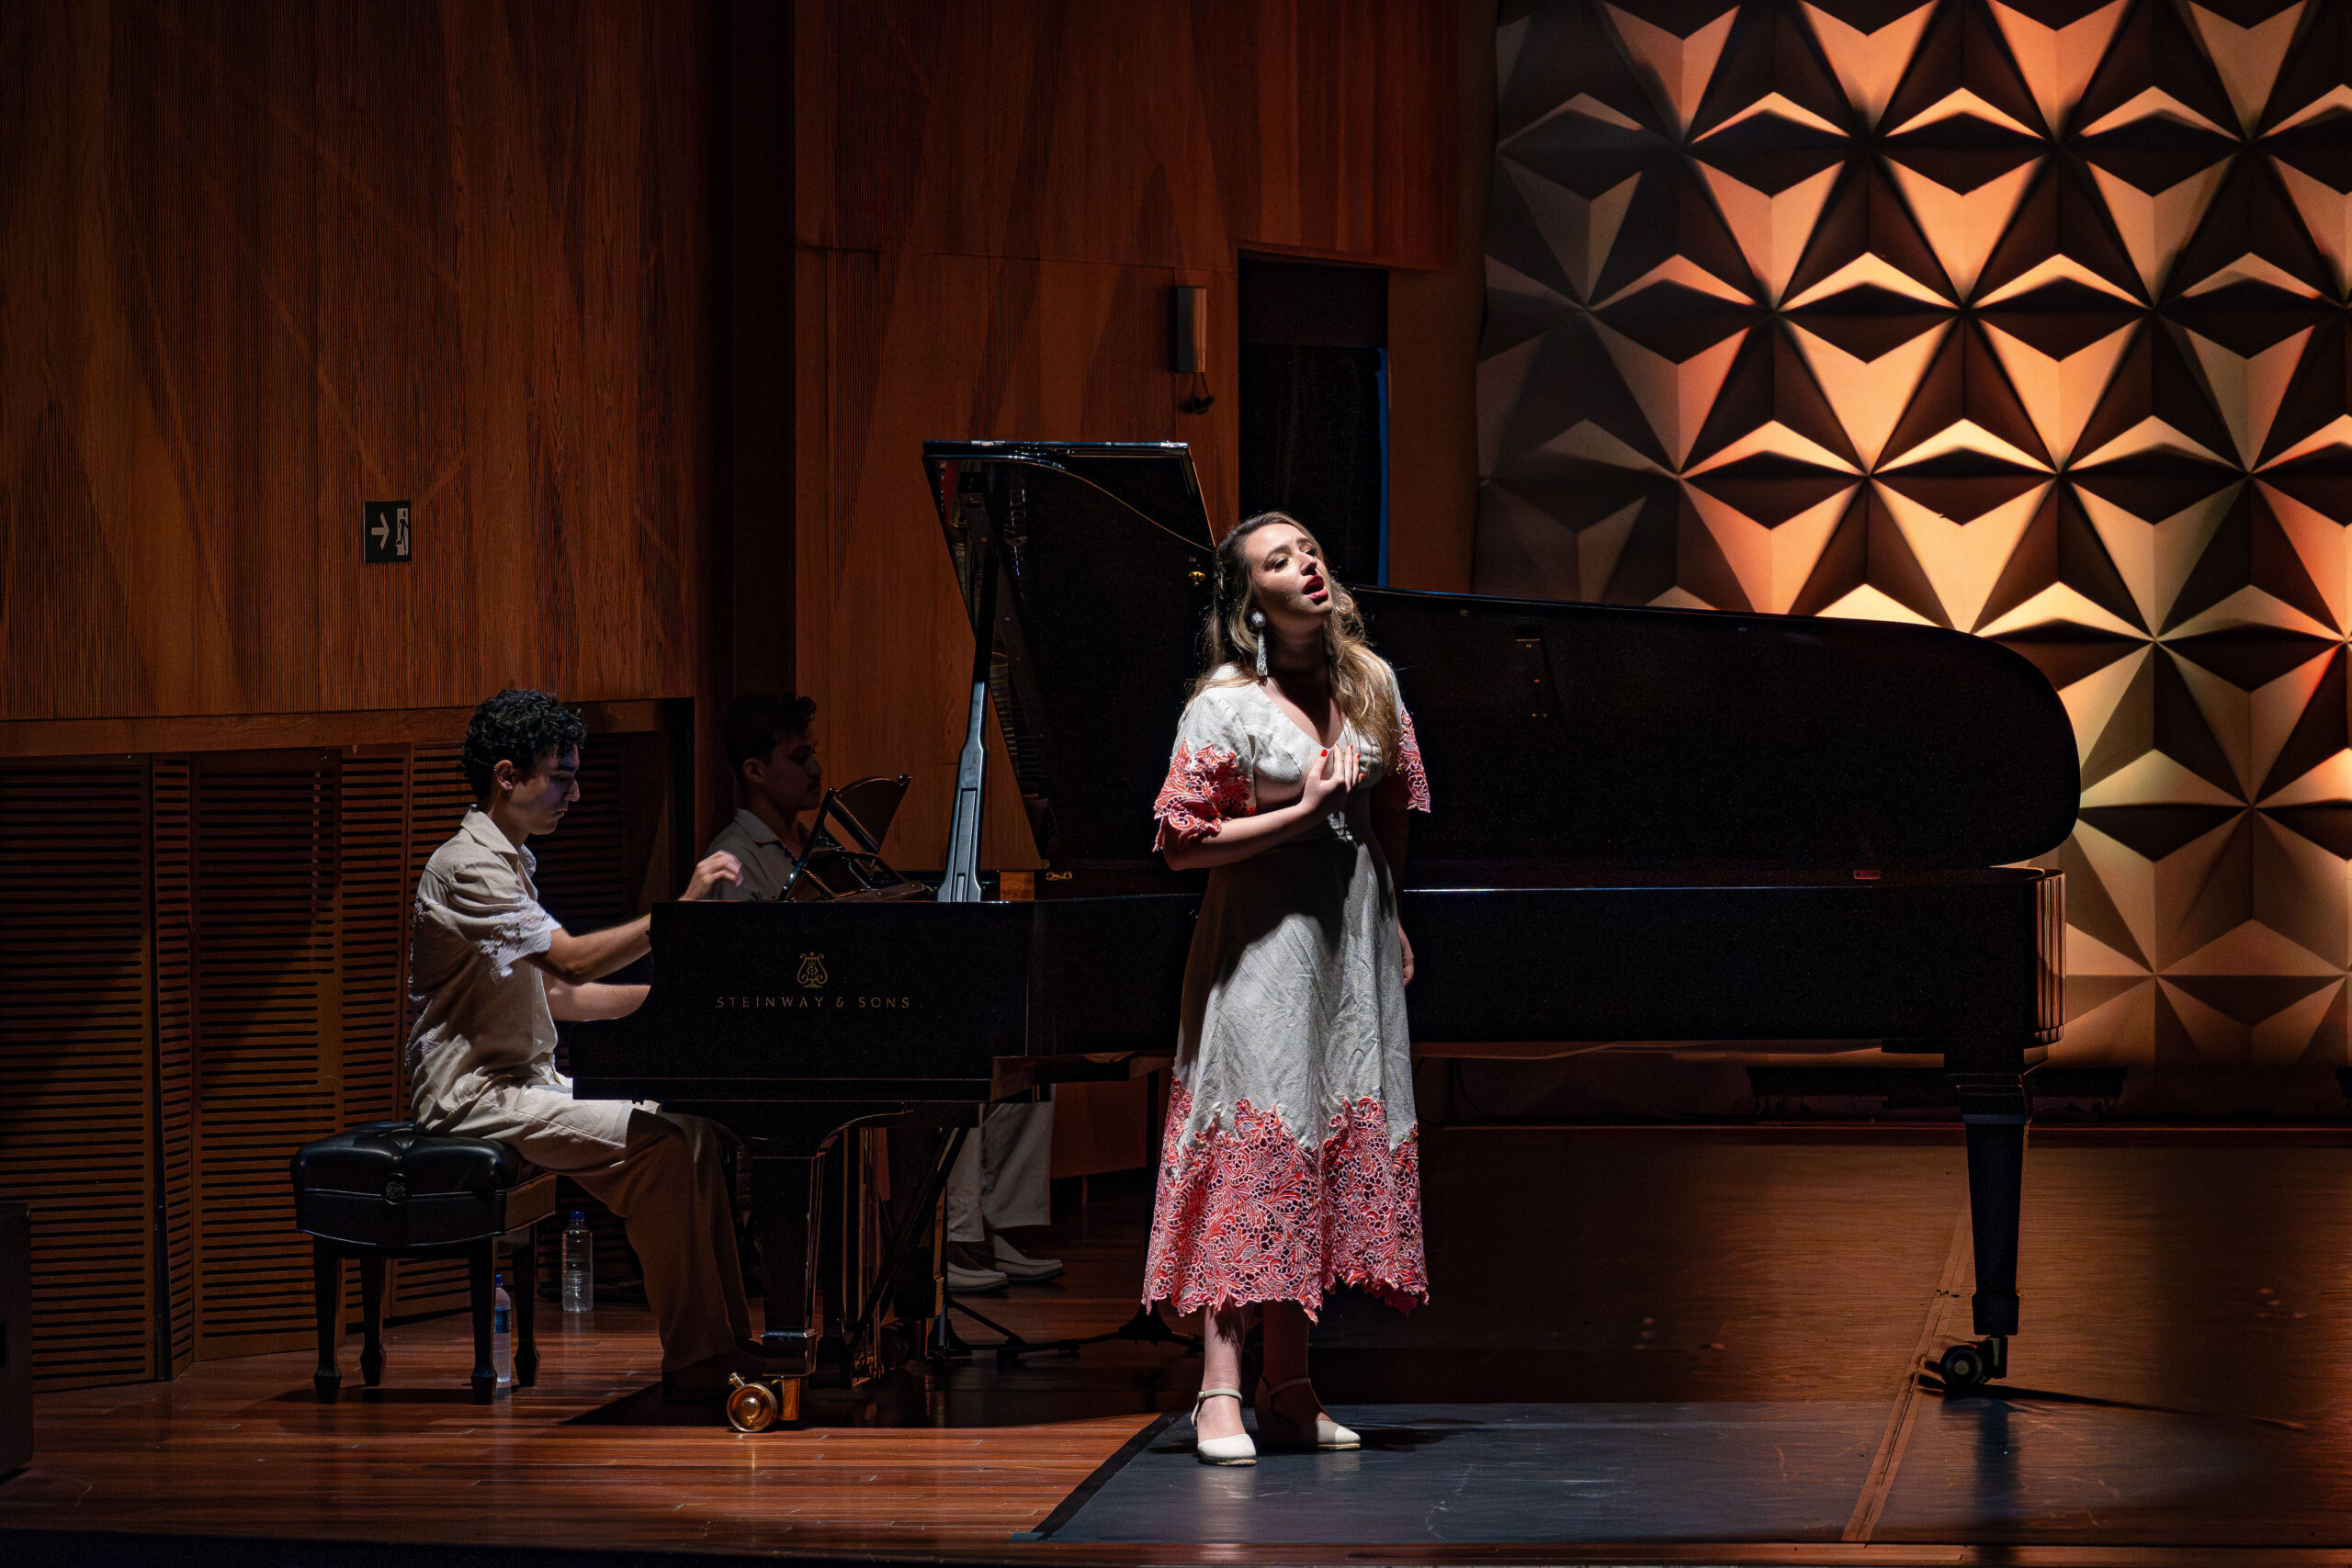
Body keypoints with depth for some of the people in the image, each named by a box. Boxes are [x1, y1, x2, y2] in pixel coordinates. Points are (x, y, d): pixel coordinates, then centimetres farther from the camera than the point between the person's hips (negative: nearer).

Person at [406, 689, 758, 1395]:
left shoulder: (508, 864, 19)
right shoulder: (467, 866, -15)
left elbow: (554, 995, 20)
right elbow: (572, 962, -27)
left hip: (524, 1080, 10)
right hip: (473, 1093, -10)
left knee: (691, 1129, 1)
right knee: (657, 1145, -23)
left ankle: (727, 1339, 0)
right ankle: (693, 1358, -18)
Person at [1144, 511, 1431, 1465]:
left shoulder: (1368, 679, 7)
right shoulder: (1227, 704, -10)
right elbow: (1182, 841, -13)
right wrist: (1302, 812, -16)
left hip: (1355, 938, 6)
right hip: (1264, 945, -6)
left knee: (1341, 1146, 5)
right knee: (1254, 1142, -11)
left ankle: (1289, 1392, 11)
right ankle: (1221, 1392, -12)